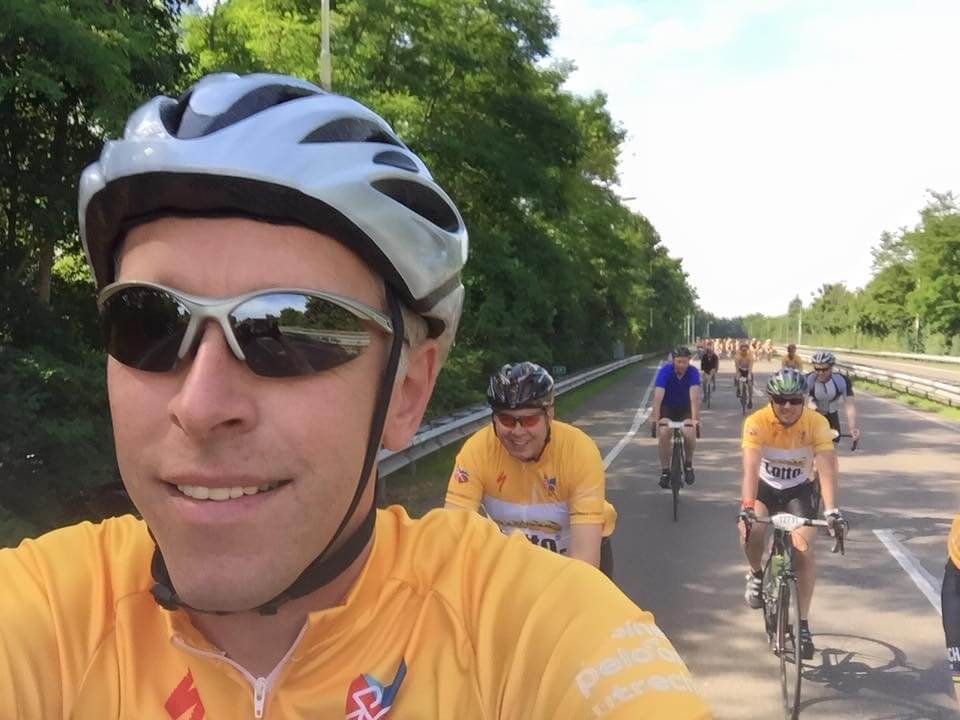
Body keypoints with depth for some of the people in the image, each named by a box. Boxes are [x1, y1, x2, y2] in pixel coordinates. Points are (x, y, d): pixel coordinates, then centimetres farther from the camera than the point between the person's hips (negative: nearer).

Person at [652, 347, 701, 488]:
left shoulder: (693, 372, -22)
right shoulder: (665, 371, -23)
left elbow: (694, 397, -33)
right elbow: (658, 396, -33)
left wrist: (695, 418, -46)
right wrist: (654, 418, -45)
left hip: (685, 408, 0)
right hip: (667, 407, 0)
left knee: (690, 433, -26)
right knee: (663, 433, -26)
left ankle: (688, 464, 2)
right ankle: (665, 471, -10)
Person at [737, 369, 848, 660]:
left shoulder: (817, 424, -24)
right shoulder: (757, 422, -27)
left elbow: (826, 470, -31)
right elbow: (751, 468, -36)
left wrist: (832, 510, -44)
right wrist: (747, 507, -50)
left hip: (799, 489, 1)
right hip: (765, 486, 0)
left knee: (804, 550, -16)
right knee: (749, 528, -30)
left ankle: (803, 624, -2)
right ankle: (756, 574, 3)